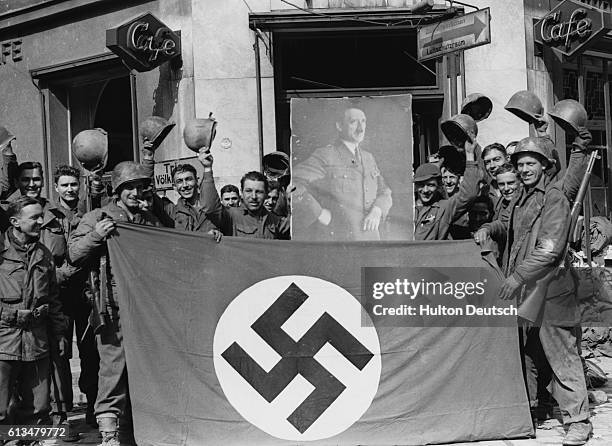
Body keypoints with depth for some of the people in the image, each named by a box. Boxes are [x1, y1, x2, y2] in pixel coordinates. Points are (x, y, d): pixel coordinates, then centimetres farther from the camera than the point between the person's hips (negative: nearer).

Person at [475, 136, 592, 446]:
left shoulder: (554, 198, -11)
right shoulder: (520, 198, 15)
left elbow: (550, 249, -20)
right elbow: (507, 223, 34)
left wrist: (518, 276, -21)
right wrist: (488, 229, 12)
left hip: (549, 290, -8)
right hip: (520, 289, 8)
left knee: (561, 355, -6)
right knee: (525, 352, 17)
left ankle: (577, 420, -2)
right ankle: (525, 408, 29)